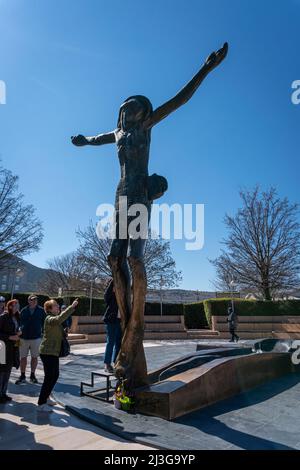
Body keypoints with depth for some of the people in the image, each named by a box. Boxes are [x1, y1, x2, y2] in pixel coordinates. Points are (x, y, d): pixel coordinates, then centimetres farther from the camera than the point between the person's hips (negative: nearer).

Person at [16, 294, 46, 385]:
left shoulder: (41, 311, 1)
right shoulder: (23, 311, 4)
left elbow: (44, 323, 6)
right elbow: (19, 323, 9)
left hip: (36, 338, 0)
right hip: (24, 338, 1)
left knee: (35, 357, 8)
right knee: (23, 357, 5)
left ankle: (32, 375, 22)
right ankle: (22, 376, 19)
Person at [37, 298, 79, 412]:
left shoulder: (54, 318, 13)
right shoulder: (49, 319, -19)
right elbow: (60, 319, -41)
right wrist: (71, 307, -43)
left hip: (54, 352, 10)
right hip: (48, 352, -10)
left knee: (55, 375, 17)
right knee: (49, 377, -4)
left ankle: (45, 397, 32)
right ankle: (41, 404, 7)